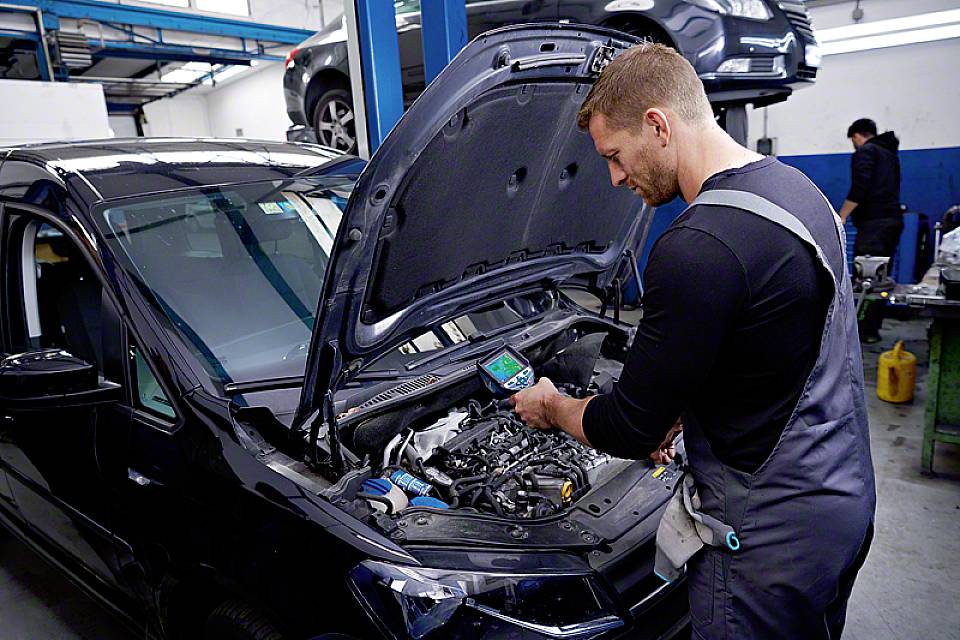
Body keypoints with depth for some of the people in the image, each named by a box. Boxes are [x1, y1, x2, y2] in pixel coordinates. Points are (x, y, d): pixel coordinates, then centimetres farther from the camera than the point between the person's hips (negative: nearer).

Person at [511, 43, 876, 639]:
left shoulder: (697, 248, -29)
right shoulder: (796, 187, 3)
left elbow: (628, 430, -21)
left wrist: (552, 407, -2)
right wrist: (676, 413, 11)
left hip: (774, 537, -9)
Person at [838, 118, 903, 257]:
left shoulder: (865, 151, -3)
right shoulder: (889, 152, 24)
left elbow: (859, 189, -15)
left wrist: (841, 217, -12)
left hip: (874, 222, -9)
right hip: (894, 219, 9)